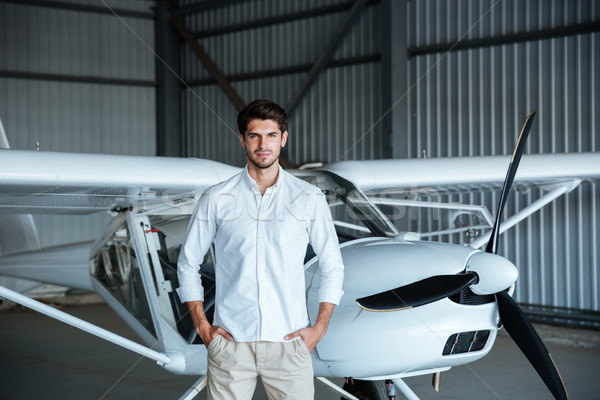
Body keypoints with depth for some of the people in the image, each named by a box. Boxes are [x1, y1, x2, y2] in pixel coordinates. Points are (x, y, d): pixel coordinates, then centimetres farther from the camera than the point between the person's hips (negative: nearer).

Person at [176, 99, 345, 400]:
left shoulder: (309, 199, 4)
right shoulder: (217, 199, 3)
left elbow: (332, 266, 11)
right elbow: (188, 264, 11)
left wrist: (319, 328, 3)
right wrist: (202, 326, 4)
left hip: (288, 342, 0)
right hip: (230, 344, 0)